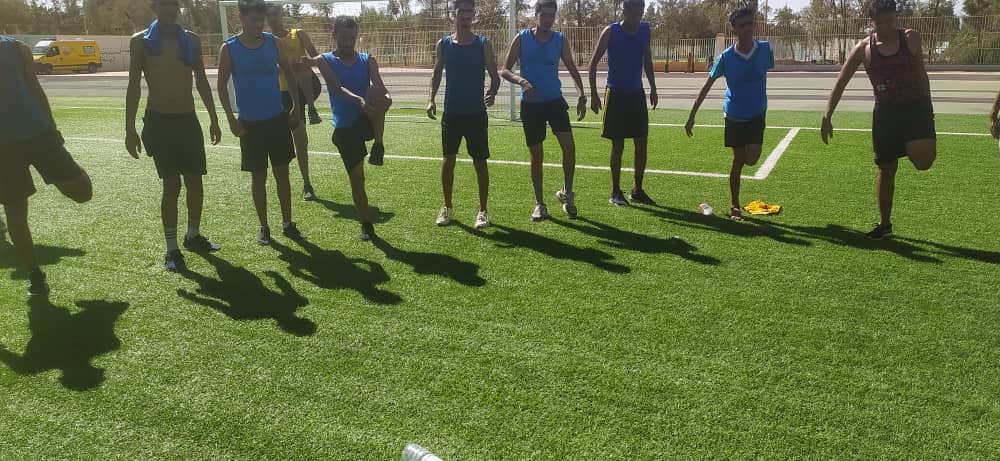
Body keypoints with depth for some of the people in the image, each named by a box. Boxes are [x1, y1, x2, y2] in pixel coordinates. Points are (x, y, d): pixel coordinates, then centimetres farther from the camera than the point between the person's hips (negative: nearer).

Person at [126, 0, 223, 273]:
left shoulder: (191, 40, 7)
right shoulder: (141, 41, -3)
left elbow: (202, 82, 12)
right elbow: (134, 86, -3)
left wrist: (214, 120, 10)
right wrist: (129, 129, -7)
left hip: (188, 120, 4)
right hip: (158, 121, -4)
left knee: (195, 181, 8)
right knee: (172, 185, -4)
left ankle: (193, 236, 28)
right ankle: (172, 249, 7)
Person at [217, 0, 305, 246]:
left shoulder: (272, 42, 1)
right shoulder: (229, 48, -6)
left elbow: (289, 74, 10)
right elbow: (222, 85, -1)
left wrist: (296, 107, 1)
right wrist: (231, 119, -8)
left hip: (278, 118, 2)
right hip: (250, 123, -2)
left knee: (282, 172, 7)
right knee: (258, 176, 5)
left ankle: (287, 224, 17)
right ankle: (264, 227, 18)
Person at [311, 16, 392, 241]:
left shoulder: (368, 61, 7)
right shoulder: (325, 60, 1)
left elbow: (381, 87, -8)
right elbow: (338, 88, -18)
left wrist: (386, 97, -34)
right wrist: (358, 100, -39)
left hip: (367, 121, 0)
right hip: (345, 127, 0)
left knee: (377, 94, -34)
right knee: (356, 177, 2)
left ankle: (378, 144, -19)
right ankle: (367, 225, 19)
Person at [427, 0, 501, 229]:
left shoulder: (483, 44, -1)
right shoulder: (443, 44, 4)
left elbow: (494, 75, -1)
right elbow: (437, 73, 11)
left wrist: (493, 93, -22)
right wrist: (431, 99, -5)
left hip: (476, 113, -2)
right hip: (451, 113, 2)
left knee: (480, 161, 2)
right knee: (448, 159, 6)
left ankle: (482, 211, 13)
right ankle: (447, 207, 20)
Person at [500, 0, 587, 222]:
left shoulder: (560, 40, 4)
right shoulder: (522, 39, -2)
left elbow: (572, 69, 11)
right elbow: (504, 70, -2)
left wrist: (582, 96, -1)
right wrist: (520, 80, -22)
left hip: (555, 101, 1)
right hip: (530, 104, -1)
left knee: (569, 146, -13)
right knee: (536, 155, 3)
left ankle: (567, 192, 9)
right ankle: (539, 204, 15)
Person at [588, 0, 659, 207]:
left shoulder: (645, 30, 4)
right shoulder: (611, 32, -9)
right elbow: (594, 62, -7)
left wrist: (653, 88, 13)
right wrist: (593, 94, -12)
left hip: (637, 94, 5)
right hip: (616, 95, -5)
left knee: (642, 143, 4)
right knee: (618, 145, -1)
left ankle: (637, 190, 16)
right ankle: (615, 192, 10)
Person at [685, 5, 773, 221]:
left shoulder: (765, 49, -8)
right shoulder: (725, 57, -13)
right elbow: (707, 86, -6)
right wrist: (692, 116, -6)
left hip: (757, 114, 1)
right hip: (734, 115, -1)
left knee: (751, 159, -13)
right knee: (738, 161, 4)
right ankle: (734, 206, 19)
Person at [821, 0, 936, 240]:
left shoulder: (911, 38, 2)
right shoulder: (864, 48, -1)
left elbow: (921, 74, 10)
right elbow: (841, 83, -1)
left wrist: (928, 108, 9)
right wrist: (827, 117, -10)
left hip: (915, 106, -1)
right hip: (885, 112, 1)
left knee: (923, 162, -24)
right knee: (886, 169, 8)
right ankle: (885, 224, 23)